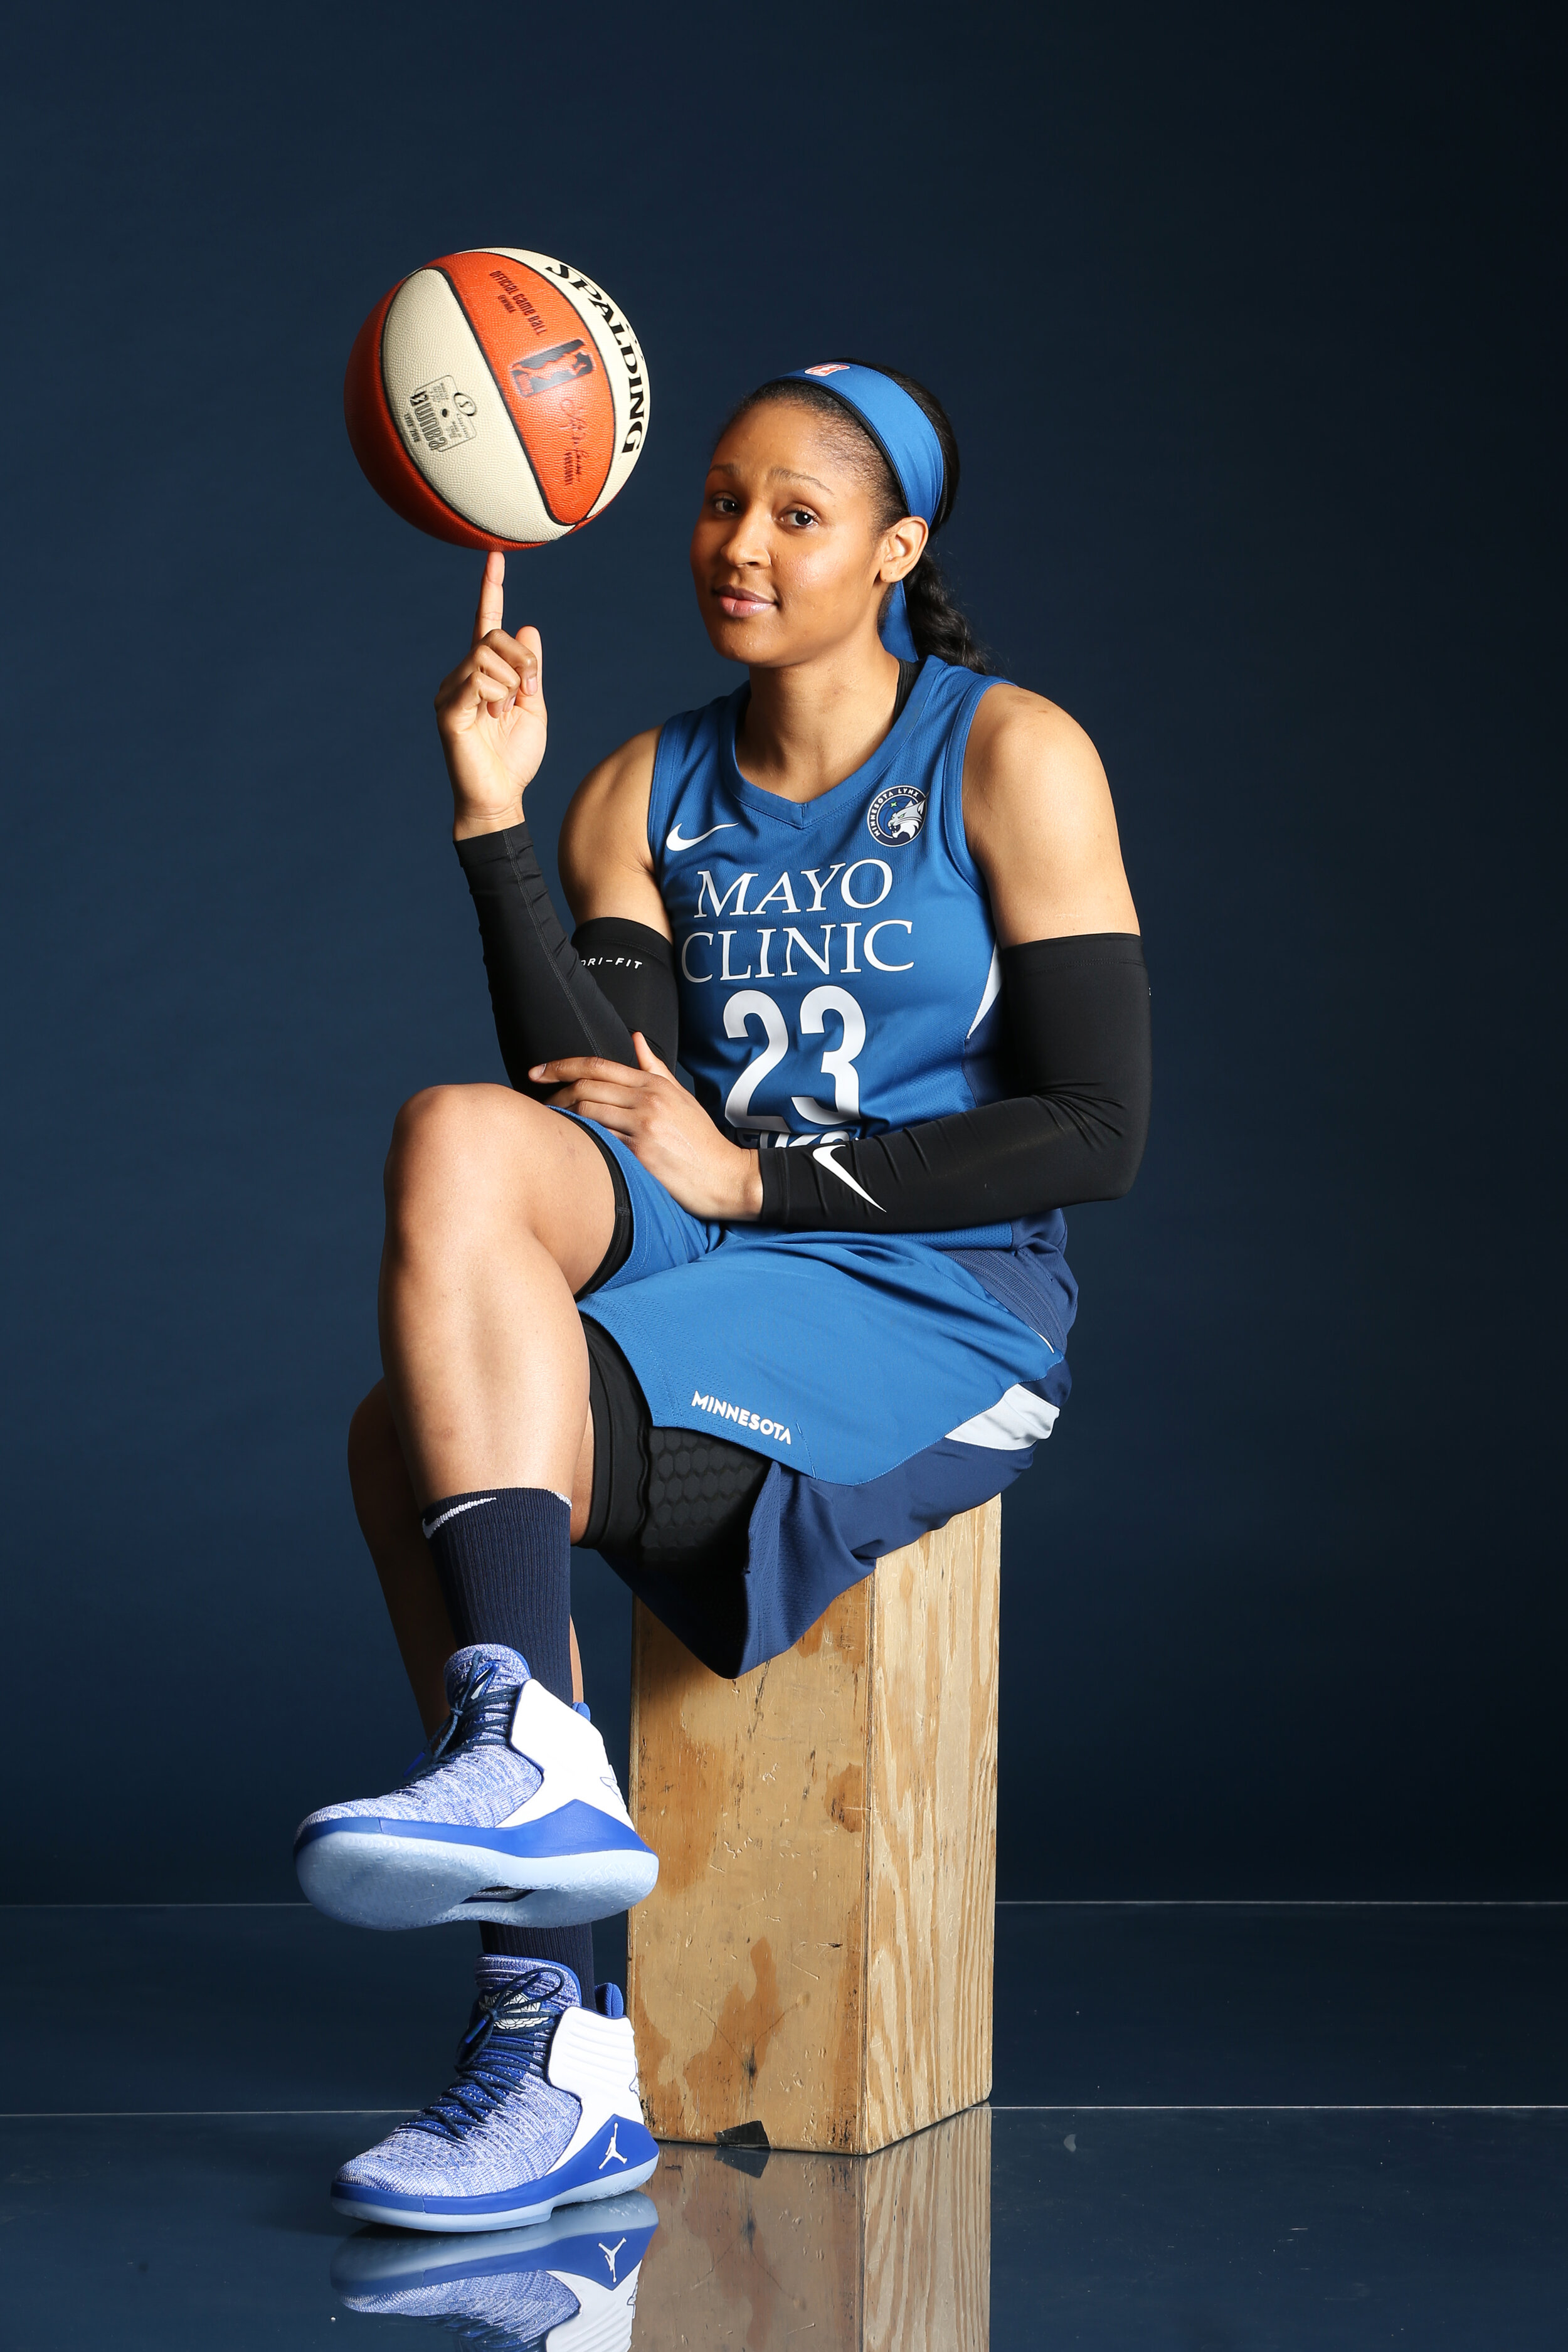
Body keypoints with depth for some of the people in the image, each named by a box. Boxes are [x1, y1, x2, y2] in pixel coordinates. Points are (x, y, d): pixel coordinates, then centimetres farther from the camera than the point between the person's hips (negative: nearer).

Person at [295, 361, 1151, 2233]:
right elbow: (594, 1096, 0)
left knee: (413, 1443, -27)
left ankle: (552, 2048, -25)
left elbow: (1096, 1135, -5)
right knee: (462, 1139, -27)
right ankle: (535, 1769, -31)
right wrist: (494, 818, -9)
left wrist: (755, 1174, -12)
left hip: (940, 1309, -5)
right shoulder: (645, 795, 14)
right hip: (702, 1276, 5)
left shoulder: (1012, 761, 1)